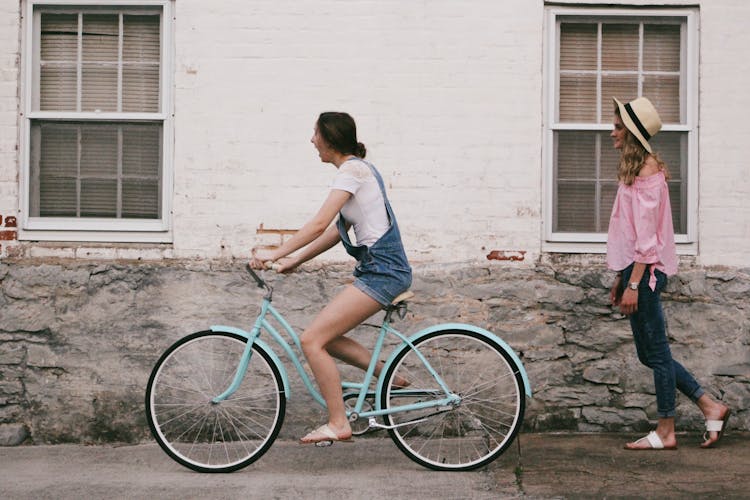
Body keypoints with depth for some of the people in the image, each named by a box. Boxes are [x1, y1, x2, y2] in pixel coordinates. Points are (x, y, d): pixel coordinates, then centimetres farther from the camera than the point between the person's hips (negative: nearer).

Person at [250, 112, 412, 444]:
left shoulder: (352, 170, -11)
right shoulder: (359, 168, 18)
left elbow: (319, 224, -18)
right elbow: (339, 230, 19)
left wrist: (275, 254, -14)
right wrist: (295, 260, 16)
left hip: (381, 272, -10)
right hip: (383, 269, 10)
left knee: (312, 340, -11)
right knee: (326, 337, 13)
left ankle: (338, 425, -6)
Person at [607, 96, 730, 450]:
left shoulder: (646, 173, -14)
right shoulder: (636, 169, 16)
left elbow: (646, 236, -19)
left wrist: (633, 284, -20)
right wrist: (621, 278, 21)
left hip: (645, 272, -10)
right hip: (635, 270, 10)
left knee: (655, 352, -1)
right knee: (650, 353, 13)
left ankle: (665, 433, 8)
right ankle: (709, 406, 19)